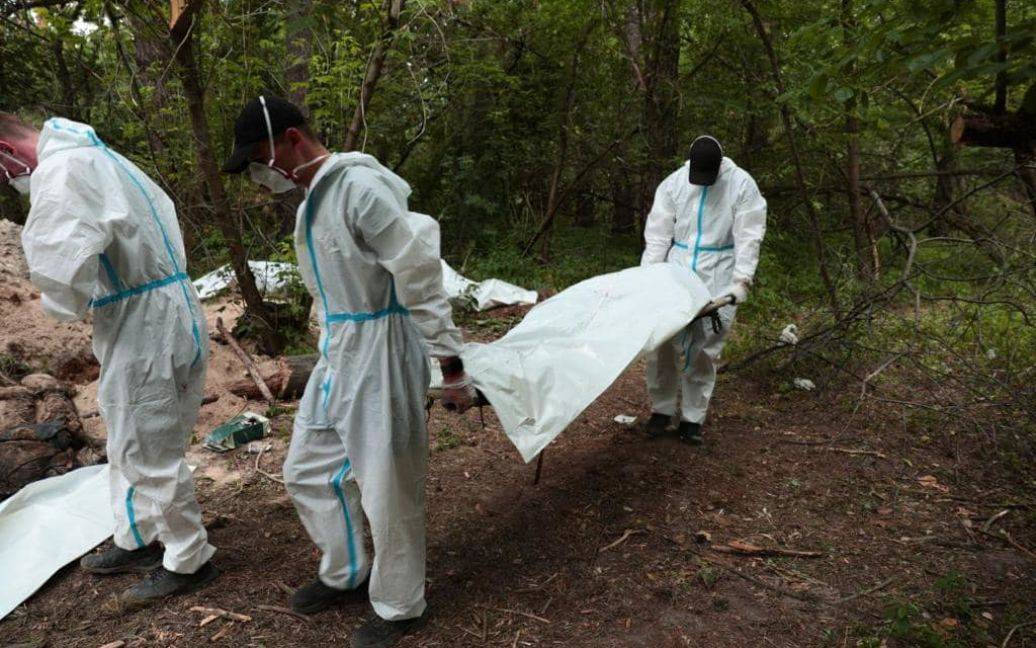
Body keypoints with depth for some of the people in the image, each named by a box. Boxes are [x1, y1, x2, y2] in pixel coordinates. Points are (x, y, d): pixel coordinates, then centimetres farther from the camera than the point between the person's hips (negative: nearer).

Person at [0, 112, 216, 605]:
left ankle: (189, 561, 19)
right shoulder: (94, 157, 15)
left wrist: (60, 305, -8)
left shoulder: (61, 169, -17)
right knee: (129, 446, 22)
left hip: (146, 330, -10)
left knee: (148, 455, 3)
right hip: (146, 323, 10)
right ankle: (137, 540, 39)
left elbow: (60, 263, -31)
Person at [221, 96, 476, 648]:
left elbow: (420, 279, -21)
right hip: (337, 354, 10)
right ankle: (346, 573, 39)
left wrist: (451, 366, -19)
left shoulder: (362, 188, -19)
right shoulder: (314, 198, 11)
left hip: (382, 354, -9)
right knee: (307, 472, 18)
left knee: (387, 489, 4)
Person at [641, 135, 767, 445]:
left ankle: (692, 418, 11)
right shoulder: (674, 182, 1)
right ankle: (662, 409, 15)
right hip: (676, 268, 2)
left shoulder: (742, 184, -5)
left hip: (718, 276, -2)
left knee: (705, 349, -2)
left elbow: (748, 237, -7)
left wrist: (741, 280, -16)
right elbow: (658, 232, 1)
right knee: (662, 341, -2)